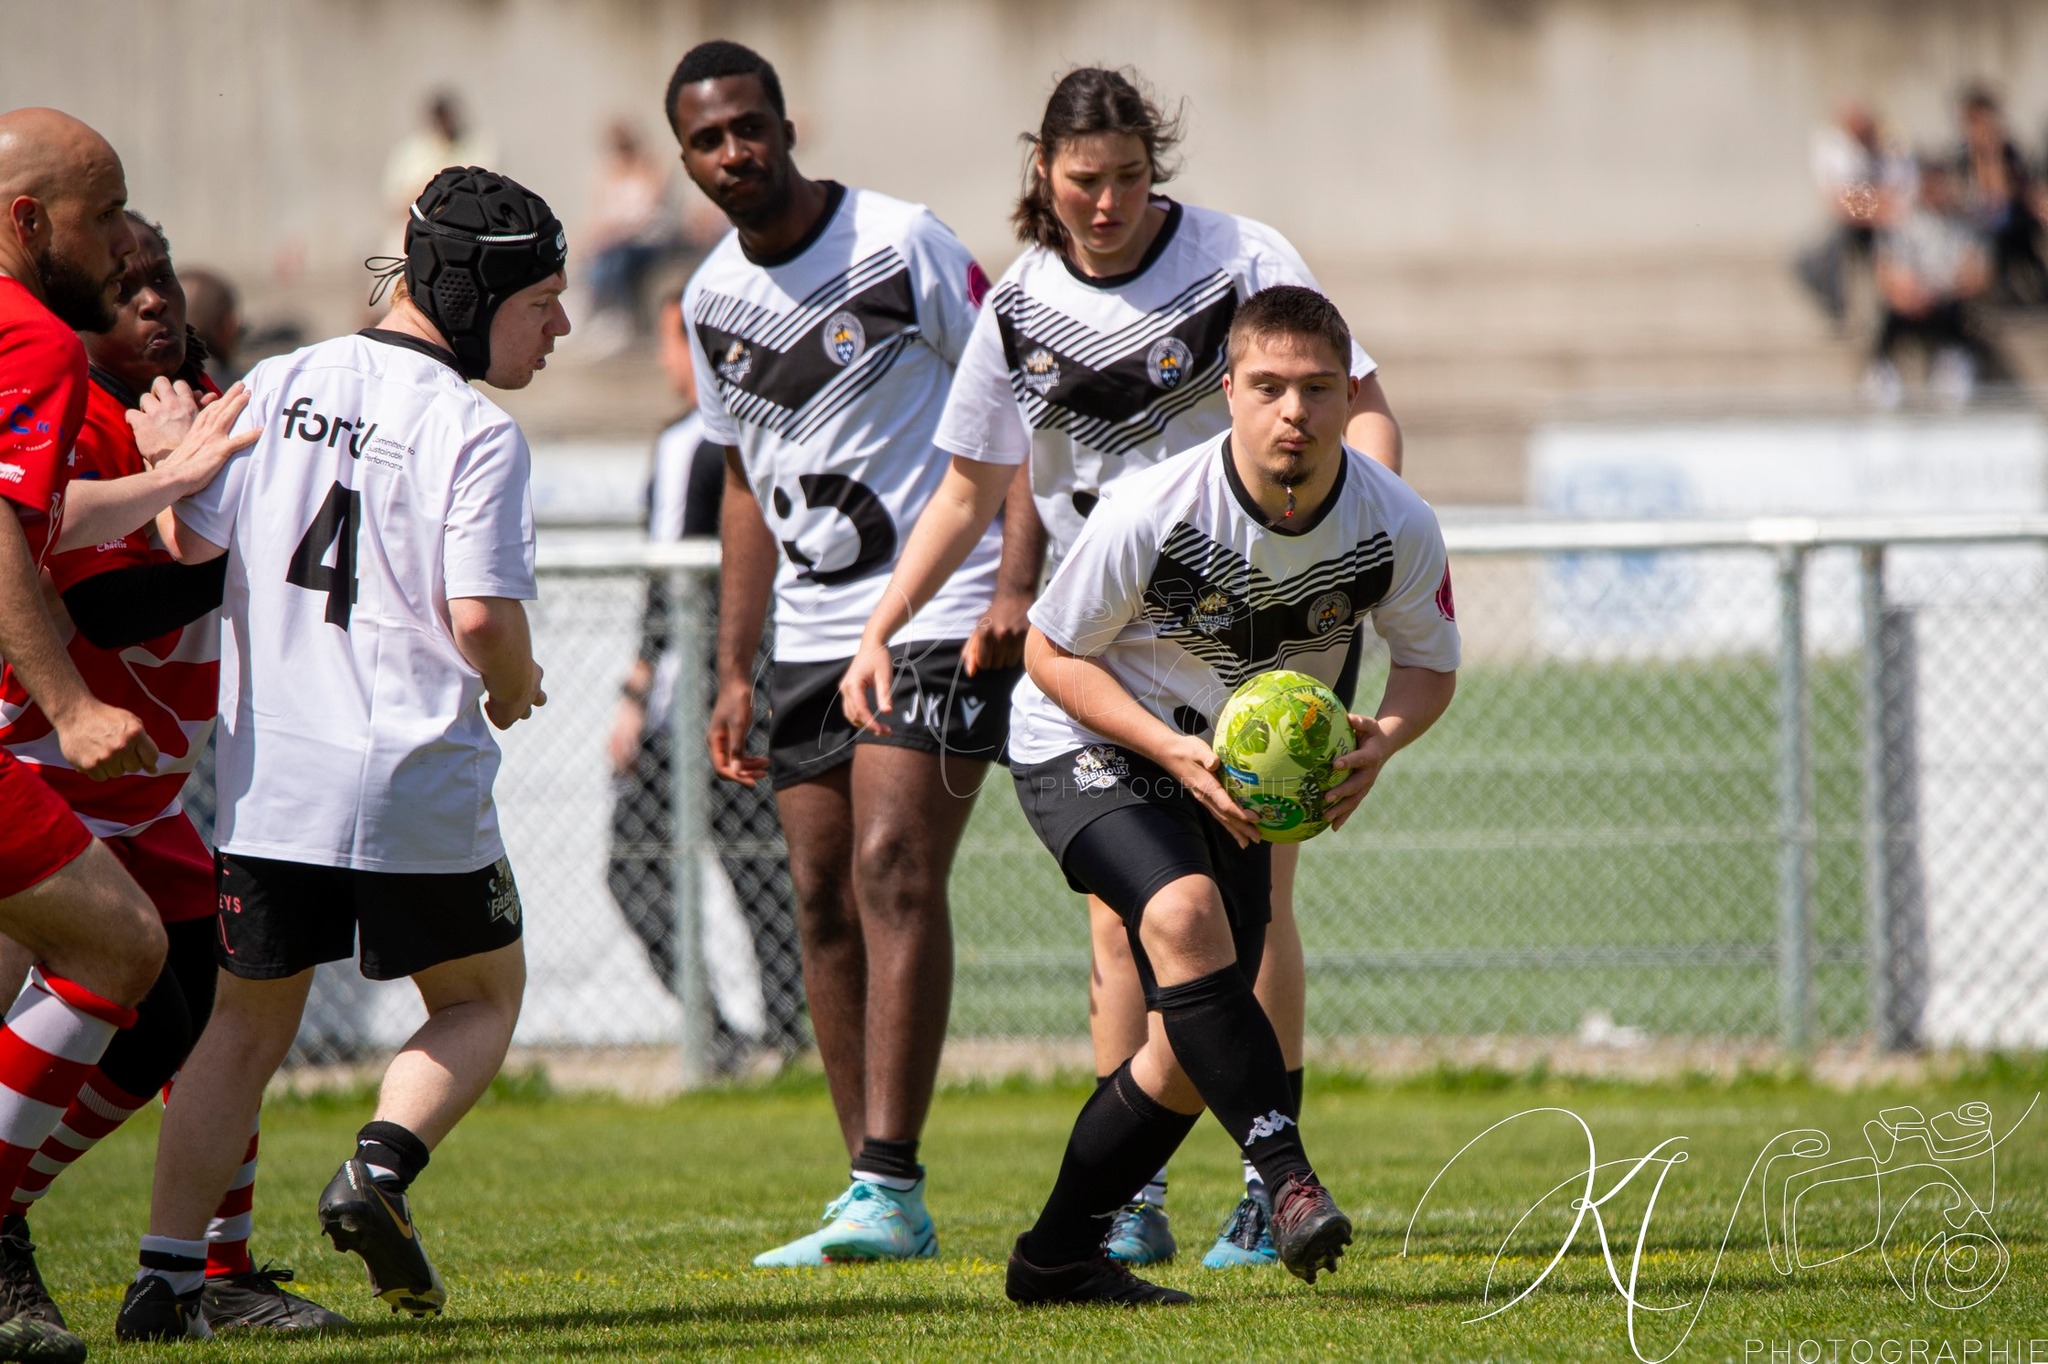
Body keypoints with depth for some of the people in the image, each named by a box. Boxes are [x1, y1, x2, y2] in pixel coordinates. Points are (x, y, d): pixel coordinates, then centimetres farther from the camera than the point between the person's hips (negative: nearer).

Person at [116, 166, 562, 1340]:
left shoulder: (276, 386, 5)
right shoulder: (476, 432, -9)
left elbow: (191, 539, 2)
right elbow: (482, 618, -16)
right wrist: (515, 694, 4)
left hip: (268, 771, 4)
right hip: (419, 782, -4)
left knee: (251, 1020, 15)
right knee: (480, 999, 17)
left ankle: (168, 1276, 5)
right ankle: (382, 1167, -9)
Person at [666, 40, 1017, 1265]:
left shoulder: (900, 245, -8)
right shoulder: (713, 300, 10)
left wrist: (1014, 590, -15)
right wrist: (735, 670, 17)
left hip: (940, 616, -7)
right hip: (810, 634, 7)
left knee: (893, 871, -17)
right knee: (824, 896, 3)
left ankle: (892, 1190, -20)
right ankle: (874, 1200, 9)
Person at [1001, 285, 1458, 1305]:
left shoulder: (1397, 527, -18)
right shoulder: (1149, 511, -27)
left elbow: (1429, 662, 0)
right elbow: (1052, 653, -15)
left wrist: (1381, 740, -23)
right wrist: (1171, 749, -29)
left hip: (1234, 773, 5)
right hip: (1087, 748, -5)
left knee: (1192, 1053, 3)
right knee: (1185, 914, -34)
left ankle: (1058, 1257, 20)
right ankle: (1289, 1181, -35)